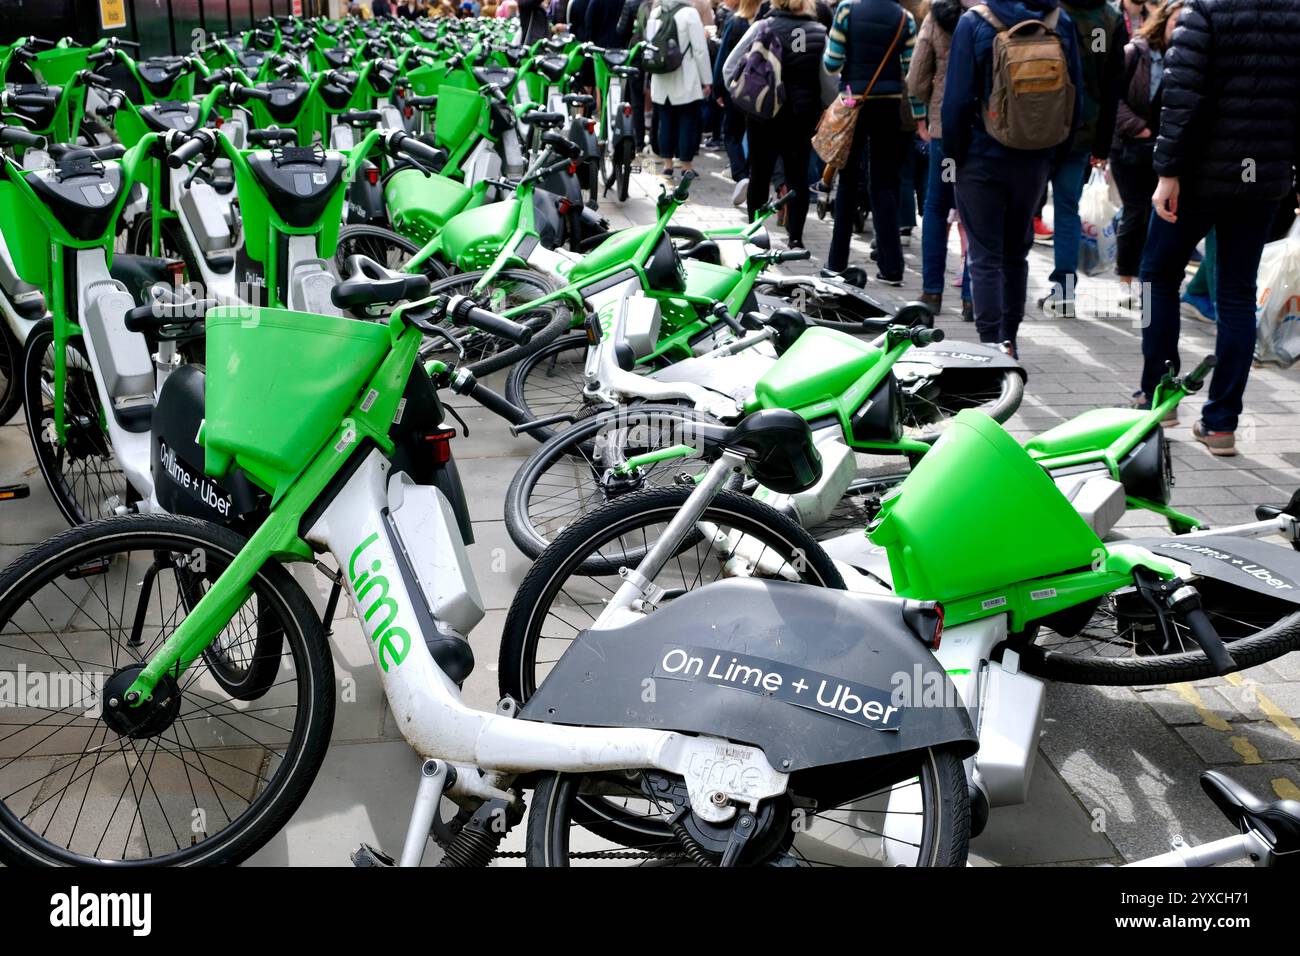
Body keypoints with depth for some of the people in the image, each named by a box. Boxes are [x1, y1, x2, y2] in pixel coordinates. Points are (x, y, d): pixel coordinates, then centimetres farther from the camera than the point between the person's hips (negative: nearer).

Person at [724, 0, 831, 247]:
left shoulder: (763, 27, -5)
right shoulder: (819, 33, -5)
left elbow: (729, 67, -5)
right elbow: (829, 83, -5)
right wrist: (825, 114, 8)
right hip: (802, 116, 0)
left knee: (760, 173, 11)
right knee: (798, 176, 8)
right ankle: (796, 236, 6)